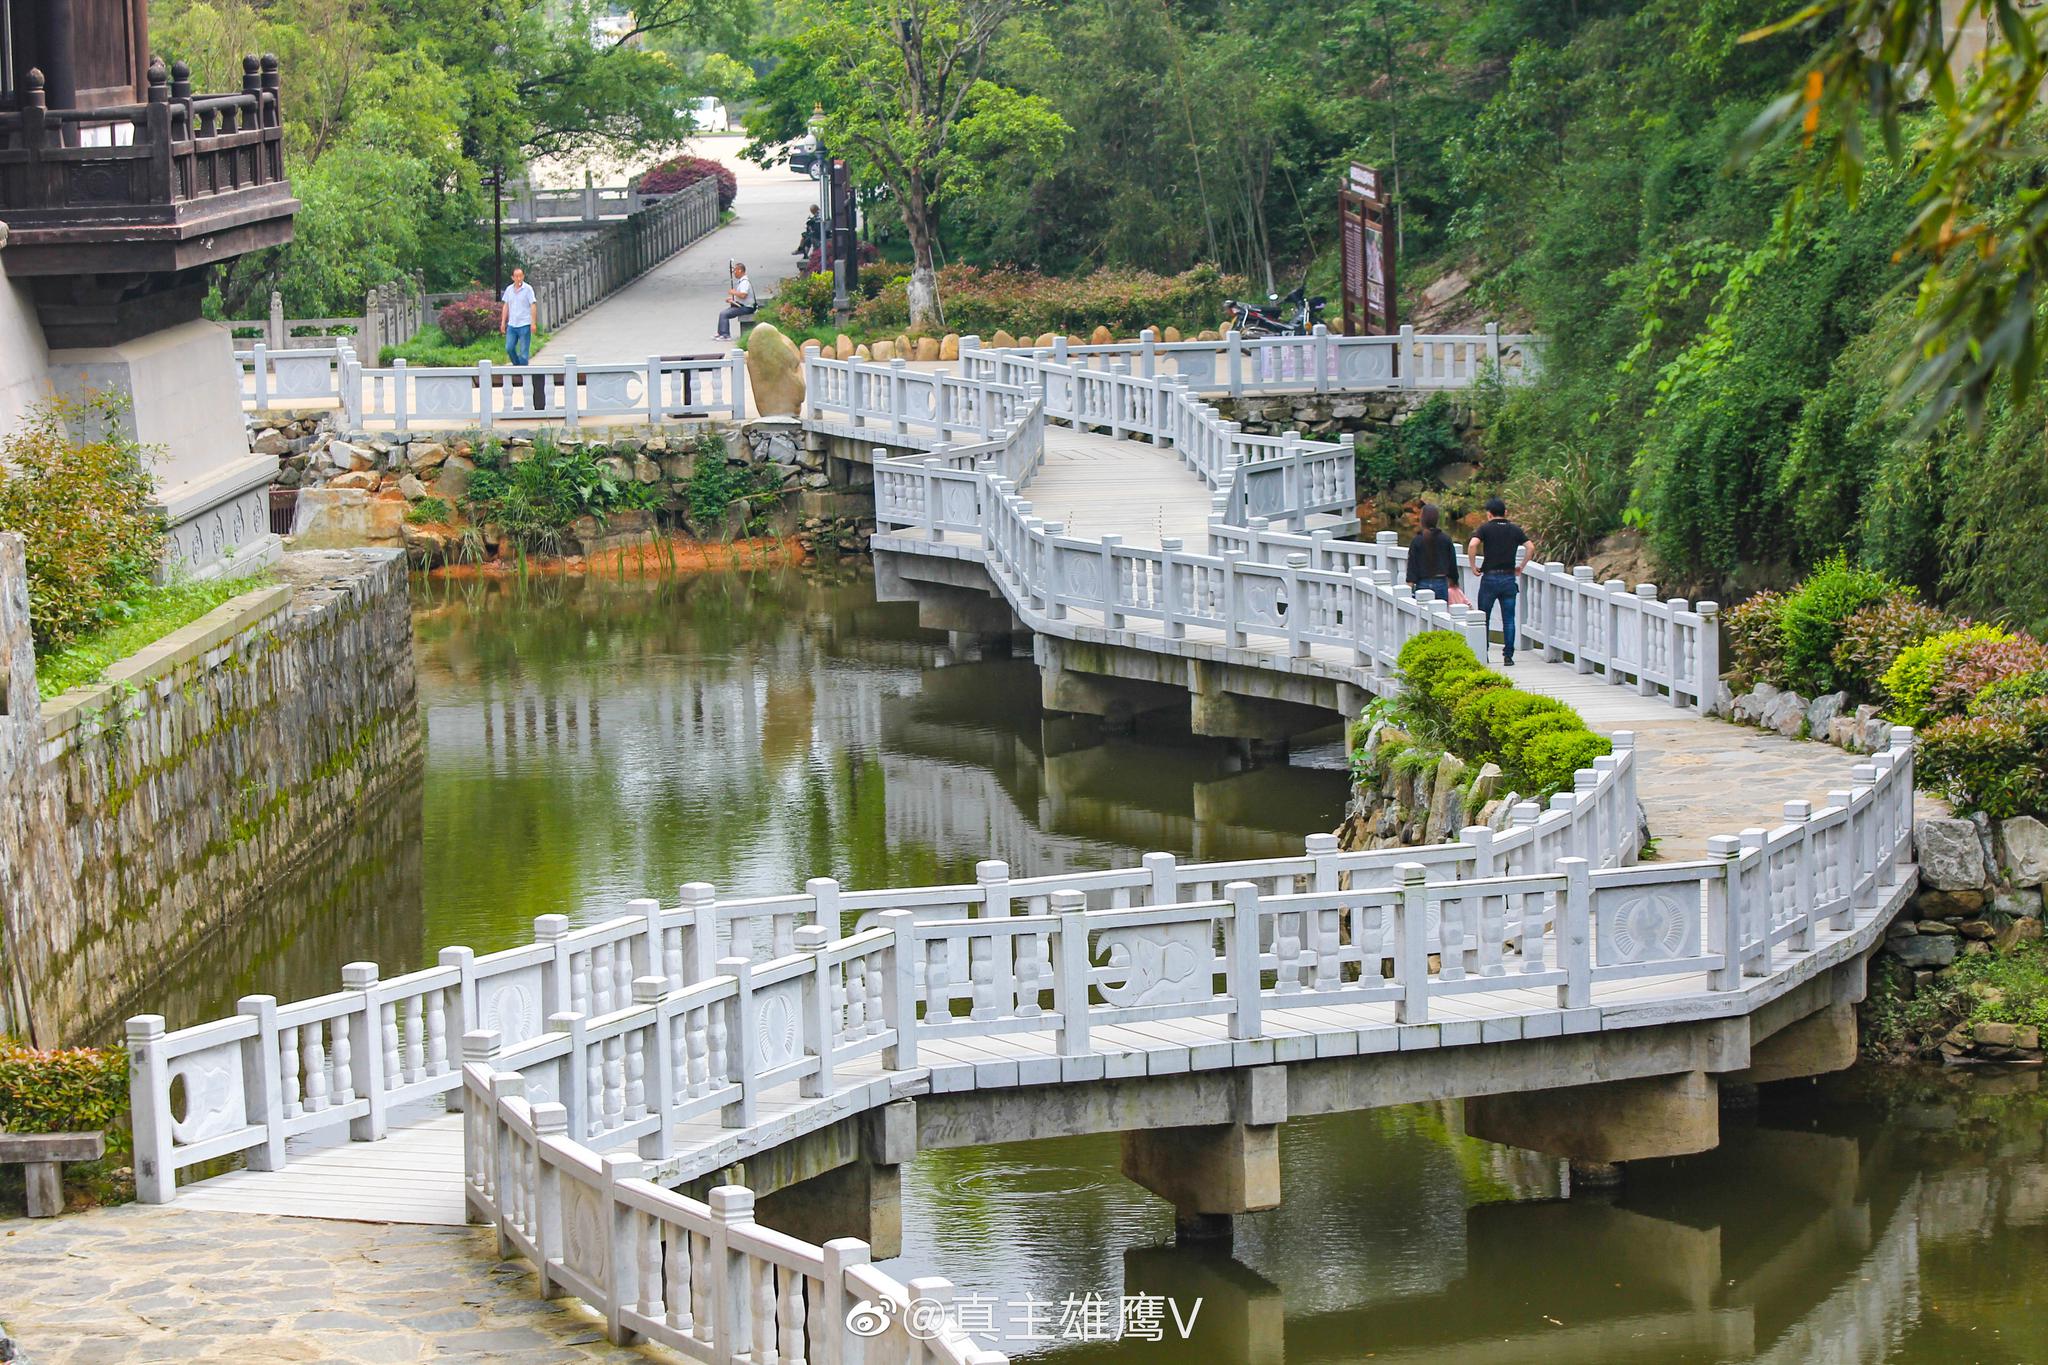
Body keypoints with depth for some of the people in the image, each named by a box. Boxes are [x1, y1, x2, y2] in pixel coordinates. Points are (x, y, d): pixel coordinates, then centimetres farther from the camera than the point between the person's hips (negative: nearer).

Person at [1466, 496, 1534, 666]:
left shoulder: (1485, 529, -1)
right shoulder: (1515, 529, 7)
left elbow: (1472, 545, -17)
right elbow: (1531, 547, -1)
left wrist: (1474, 566, -6)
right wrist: (1521, 567, 7)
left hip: (1490, 577, -2)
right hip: (1509, 578, 2)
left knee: (1483, 618, 9)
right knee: (1508, 619, 5)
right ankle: (1508, 656, 1)